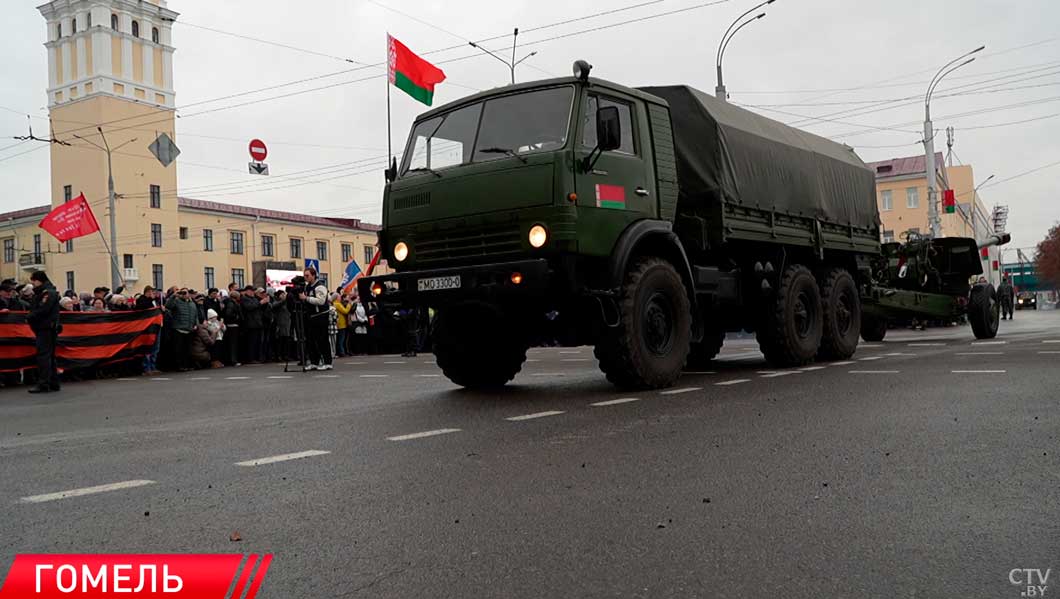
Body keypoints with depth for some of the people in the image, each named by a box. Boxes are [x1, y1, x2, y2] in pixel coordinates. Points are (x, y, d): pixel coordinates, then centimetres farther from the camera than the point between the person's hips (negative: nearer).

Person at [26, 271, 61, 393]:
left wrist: (29, 318, -9)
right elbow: (34, 309, 20)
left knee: (43, 355, -12)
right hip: (44, 328, 10)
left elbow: (42, 310, -20)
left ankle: (43, 384, -13)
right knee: (49, 356, 12)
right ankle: (53, 383, 18)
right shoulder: (41, 293, 21)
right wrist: (30, 317, 4)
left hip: (46, 328, -10)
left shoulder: (49, 293, -12)